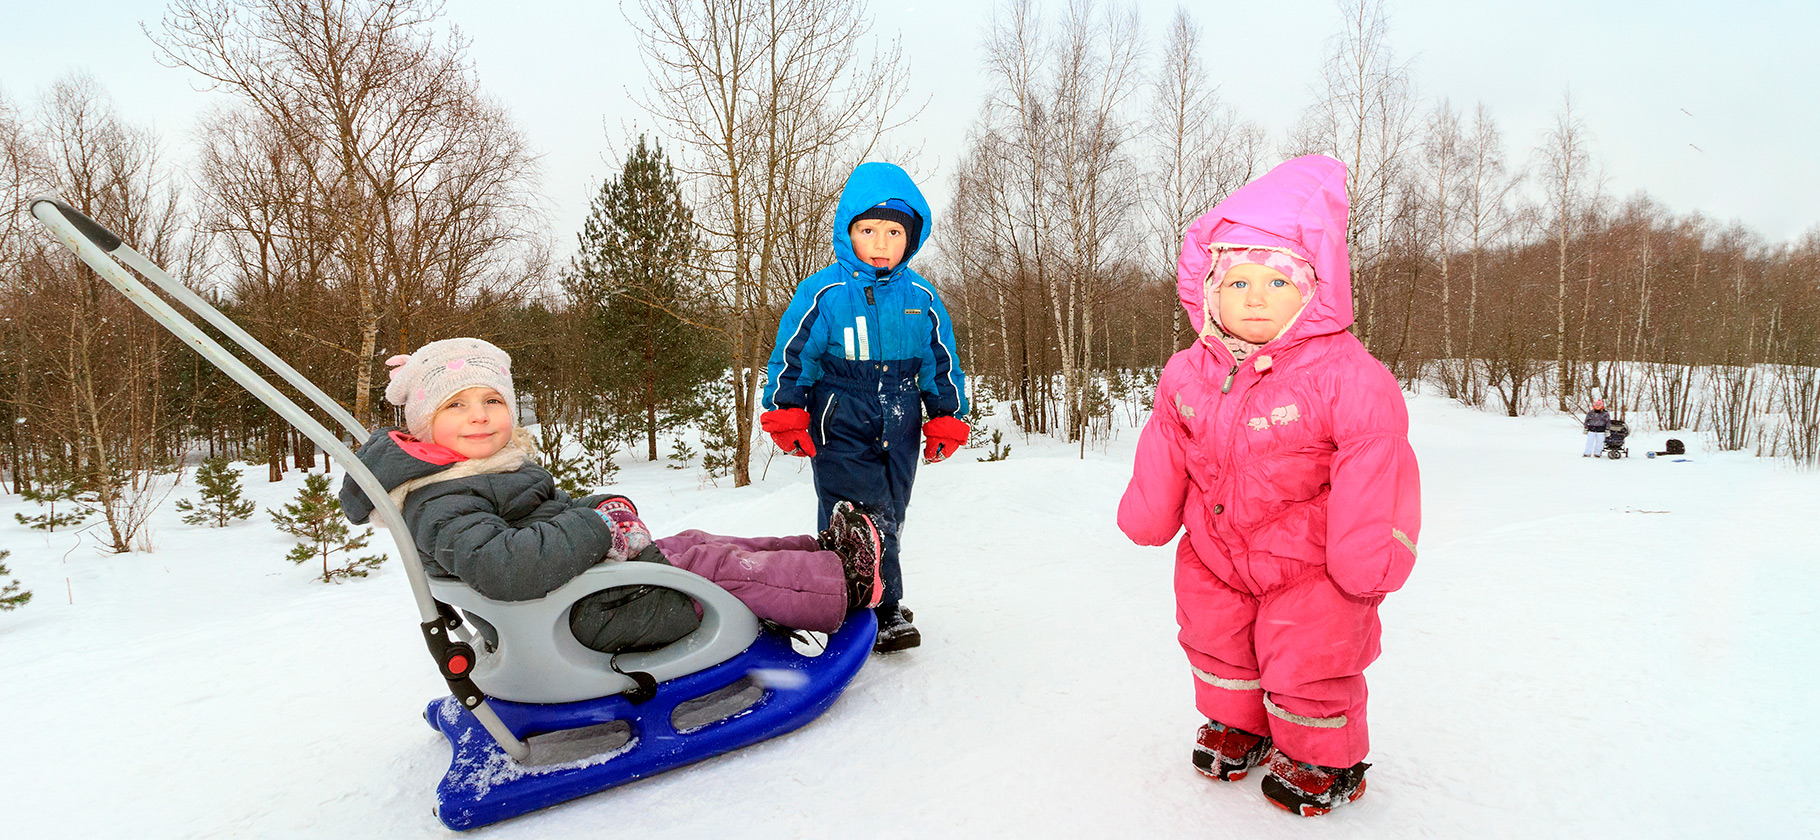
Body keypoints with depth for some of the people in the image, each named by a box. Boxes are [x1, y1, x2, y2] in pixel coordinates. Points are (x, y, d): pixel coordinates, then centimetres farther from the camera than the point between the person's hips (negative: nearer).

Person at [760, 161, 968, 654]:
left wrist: (947, 418, 13)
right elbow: (791, 354, -1)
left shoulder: (921, 298, 5)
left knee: (889, 519, 10)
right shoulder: (823, 291, -6)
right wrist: (786, 415, -3)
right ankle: (882, 611, 4)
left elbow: (941, 362, 15)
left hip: (898, 431, 4)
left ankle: (885, 611, 22)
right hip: (840, 429, -3)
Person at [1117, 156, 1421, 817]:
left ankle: (1324, 759, 29)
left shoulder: (1345, 375, -25)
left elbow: (1373, 459, -22)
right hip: (1217, 551, 5)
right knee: (1214, 639, 19)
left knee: (1308, 663, 0)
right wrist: (1148, 511, 15)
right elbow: (1165, 449, 6)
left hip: (1312, 564, -5)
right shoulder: (1187, 375, -9)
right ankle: (1238, 724, 47)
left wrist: (1368, 553, -21)